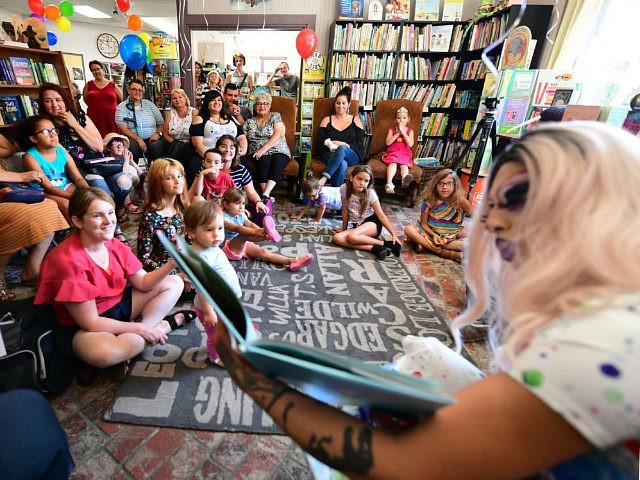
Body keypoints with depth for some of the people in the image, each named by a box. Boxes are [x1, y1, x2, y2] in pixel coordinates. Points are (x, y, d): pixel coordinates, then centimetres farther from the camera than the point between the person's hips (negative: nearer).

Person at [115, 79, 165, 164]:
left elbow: (161, 123, 16)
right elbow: (123, 129, -2)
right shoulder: (122, 107, 9)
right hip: (133, 139, -1)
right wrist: (138, 139, -18)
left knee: (157, 145, -33)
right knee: (133, 145, -35)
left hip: (151, 139, 1)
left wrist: (158, 133, -6)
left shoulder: (150, 104, 17)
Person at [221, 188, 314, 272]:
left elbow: (250, 224, -9)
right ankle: (267, 236, -63)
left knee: (262, 251, -15)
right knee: (244, 235, -33)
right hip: (228, 248, -6)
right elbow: (237, 228, -36)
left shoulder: (241, 215, 7)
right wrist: (255, 232, -51)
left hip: (242, 244, 6)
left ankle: (291, 261, -31)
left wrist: (261, 230, -32)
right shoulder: (223, 217, -19)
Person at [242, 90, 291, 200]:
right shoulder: (250, 121, 22)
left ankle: (265, 195, -46)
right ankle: (267, 197, -39)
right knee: (264, 161, -33)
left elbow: (279, 134, -5)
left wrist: (263, 149, -14)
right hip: (257, 154, 2)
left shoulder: (275, 116, 11)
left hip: (278, 151, -2)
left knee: (277, 161, -36)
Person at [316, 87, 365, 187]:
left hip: (352, 157, 0)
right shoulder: (327, 120, 19)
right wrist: (333, 145, -13)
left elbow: (360, 143, 7)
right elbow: (320, 143, 7)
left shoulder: (355, 120, 19)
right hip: (330, 155, 0)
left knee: (342, 149, -38)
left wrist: (346, 145, -12)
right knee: (342, 164, -37)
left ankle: (323, 179, -45)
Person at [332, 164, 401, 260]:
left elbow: (381, 216, -11)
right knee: (336, 238, -25)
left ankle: (386, 244, -18)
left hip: (372, 223, -4)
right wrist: (344, 228, 10)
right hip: (357, 226, 5)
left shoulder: (370, 194, -14)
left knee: (352, 237, -35)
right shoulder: (344, 189, -9)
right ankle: (374, 248, -29)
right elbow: (345, 211, 2)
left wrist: (394, 235, -16)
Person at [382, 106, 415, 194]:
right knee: (393, 163, -31)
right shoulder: (392, 130, 13)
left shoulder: (410, 131, 13)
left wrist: (403, 132, -6)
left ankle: (405, 179, -61)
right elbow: (388, 143, -2)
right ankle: (389, 183, -50)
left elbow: (410, 144, -4)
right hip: (392, 153, 0)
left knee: (404, 165, -30)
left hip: (405, 154, 1)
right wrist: (398, 133, -7)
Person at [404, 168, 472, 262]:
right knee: (408, 229, -27)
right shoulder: (429, 201, -10)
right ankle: (444, 252, -26)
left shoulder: (460, 200, -11)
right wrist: (433, 235, -24)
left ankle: (427, 245, -26)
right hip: (431, 233, 0)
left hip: (452, 238, 0)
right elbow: (423, 223, -7)